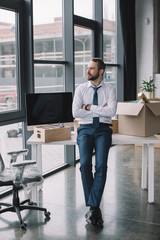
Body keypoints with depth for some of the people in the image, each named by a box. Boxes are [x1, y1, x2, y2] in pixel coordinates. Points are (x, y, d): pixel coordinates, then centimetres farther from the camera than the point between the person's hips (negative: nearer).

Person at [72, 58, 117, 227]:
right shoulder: (81, 89, 9)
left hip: (103, 130, -1)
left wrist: (89, 107, -9)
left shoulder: (109, 90, 6)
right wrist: (100, 109, -6)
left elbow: (111, 111, -11)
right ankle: (94, 208, -9)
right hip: (85, 129, 1)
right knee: (85, 163, -20)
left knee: (101, 165, -21)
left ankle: (93, 207, -15)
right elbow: (75, 112, -5)